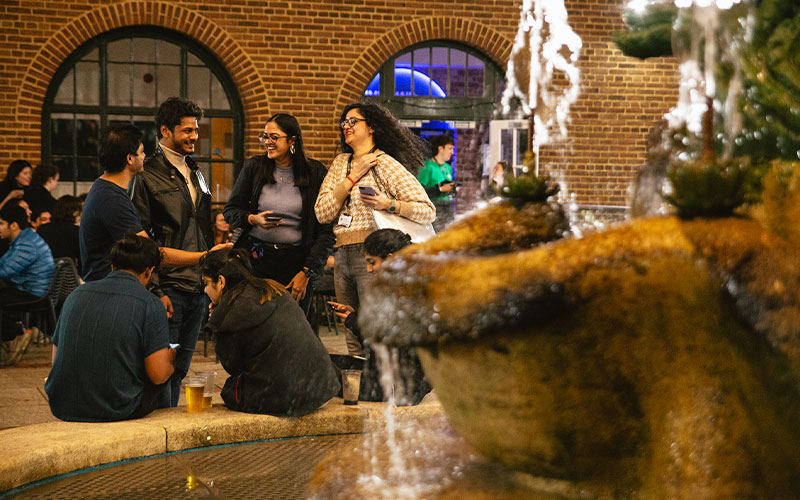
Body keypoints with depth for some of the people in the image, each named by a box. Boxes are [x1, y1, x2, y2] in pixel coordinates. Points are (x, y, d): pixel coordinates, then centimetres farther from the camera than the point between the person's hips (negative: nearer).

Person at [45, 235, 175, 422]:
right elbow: (158, 375, -13)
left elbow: (56, 359, 14)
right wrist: (169, 360, 12)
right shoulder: (150, 303, -8)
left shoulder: (77, 294, 7)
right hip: (116, 410, -5)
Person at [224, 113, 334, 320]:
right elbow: (230, 211, 11)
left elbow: (325, 231, -1)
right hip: (256, 259, 1)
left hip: (296, 262, -1)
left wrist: (307, 273, -7)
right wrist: (253, 219, -11)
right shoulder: (254, 167, 4)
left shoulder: (315, 173, -1)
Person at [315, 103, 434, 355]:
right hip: (342, 257, 6)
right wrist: (353, 177, 0)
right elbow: (322, 214, 5)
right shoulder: (340, 163, 18)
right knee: (353, 341, 4)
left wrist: (388, 204, -19)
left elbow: (428, 211, -5)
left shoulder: (386, 164, 0)